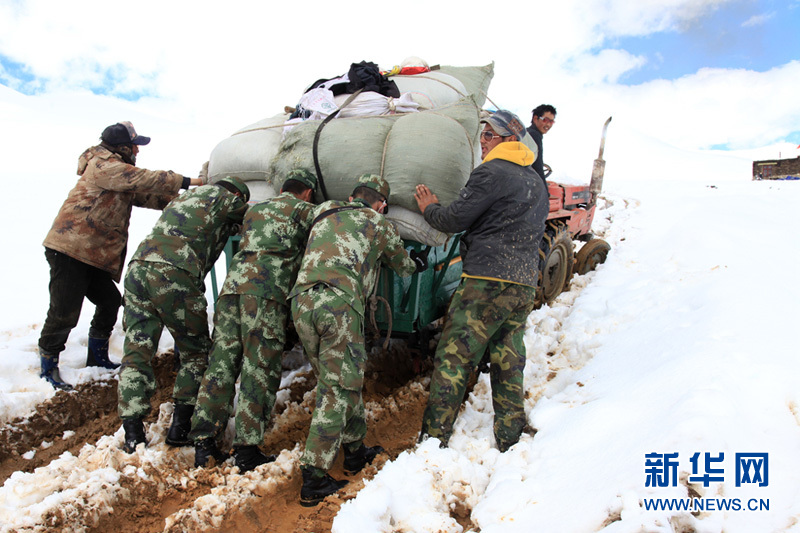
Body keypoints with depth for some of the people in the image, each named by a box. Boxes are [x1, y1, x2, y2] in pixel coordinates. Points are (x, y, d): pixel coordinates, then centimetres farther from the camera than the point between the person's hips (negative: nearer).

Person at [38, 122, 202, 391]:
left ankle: (98, 358, 26)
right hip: (69, 249, -10)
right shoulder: (102, 165, -11)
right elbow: (142, 179, -22)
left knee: (110, 300, 11)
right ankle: (48, 366, 10)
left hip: (94, 255, 10)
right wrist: (184, 182, -20)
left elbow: (143, 195, 13)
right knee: (64, 312, -7)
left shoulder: (118, 172, 21)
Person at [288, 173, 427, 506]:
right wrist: (419, 263, 55)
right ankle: (313, 480, 1)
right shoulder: (379, 225, 17)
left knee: (341, 379, 17)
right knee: (337, 388, 0)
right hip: (339, 304, -5)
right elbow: (404, 267, 30)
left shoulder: (323, 217, 27)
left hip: (301, 301, 6)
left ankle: (355, 452, 28)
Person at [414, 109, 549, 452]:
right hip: (525, 286, 9)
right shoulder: (536, 181, 21)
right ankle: (510, 444, 17)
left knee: (452, 360, -4)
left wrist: (429, 209, 12)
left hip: (487, 282, -8)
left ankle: (433, 441, -1)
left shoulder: (491, 173, -7)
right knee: (508, 365, 12)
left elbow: (455, 220, -7)